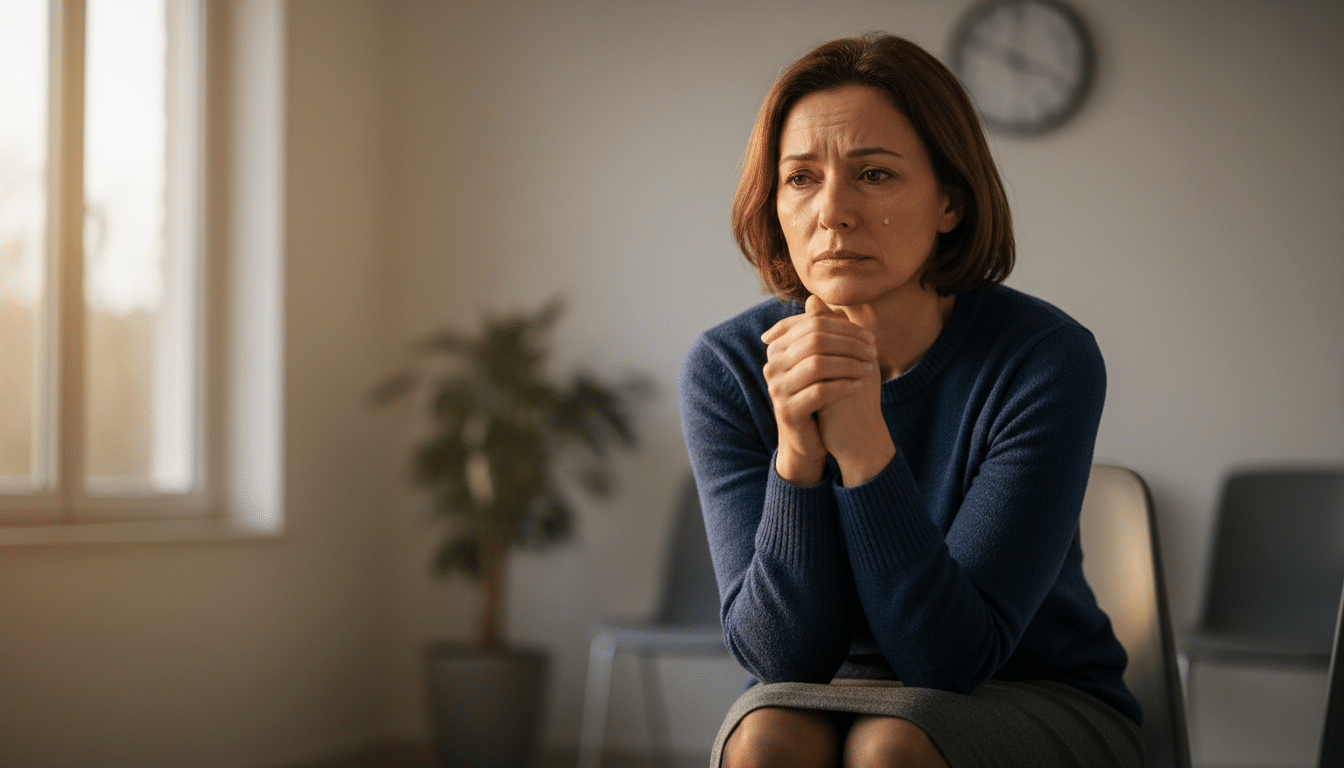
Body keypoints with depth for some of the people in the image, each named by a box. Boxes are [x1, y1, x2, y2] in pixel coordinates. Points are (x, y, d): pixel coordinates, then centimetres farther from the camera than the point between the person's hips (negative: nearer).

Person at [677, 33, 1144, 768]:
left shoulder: (1047, 357, -20)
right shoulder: (727, 369, -12)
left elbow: (951, 658, -23)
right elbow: (784, 658, -17)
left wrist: (864, 445, -36)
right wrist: (797, 451, -32)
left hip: (1039, 706, -2)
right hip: (824, 706, 2)